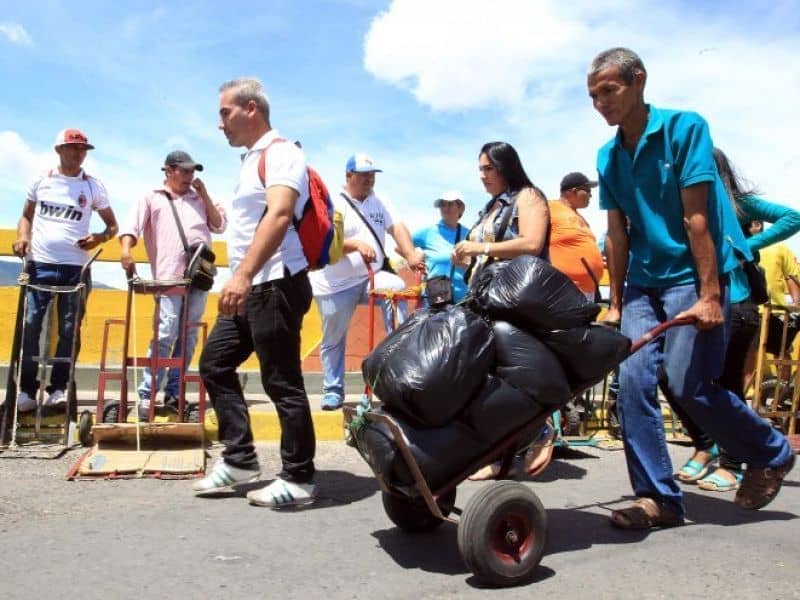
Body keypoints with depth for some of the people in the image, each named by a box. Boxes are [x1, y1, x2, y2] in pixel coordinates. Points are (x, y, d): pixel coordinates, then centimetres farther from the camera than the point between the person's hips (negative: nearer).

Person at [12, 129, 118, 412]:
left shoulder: (93, 185, 6)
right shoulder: (42, 181, 9)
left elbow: (112, 224, 11)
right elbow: (27, 215, 18)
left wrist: (99, 238, -10)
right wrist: (22, 236, -2)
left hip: (75, 267, -1)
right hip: (39, 264, 1)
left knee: (69, 330, 0)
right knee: (30, 327, -4)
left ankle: (58, 389, 10)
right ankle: (26, 389, 3)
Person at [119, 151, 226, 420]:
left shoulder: (199, 198, 22)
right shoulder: (152, 198, 11)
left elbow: (219, 226, 14)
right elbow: (133, 225, -1)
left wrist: (204, 195, 9)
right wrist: (125, 249, -19)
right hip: (169, 275, -4)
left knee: (188, 336, 4)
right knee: (166, 334, -12)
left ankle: (173, 393, 11)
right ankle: (146, 395, -8)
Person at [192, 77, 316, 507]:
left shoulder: (280, 153, -10)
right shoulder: (253, 159, 20)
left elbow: (279, 215, -25)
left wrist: (243, 275, -34)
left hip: (274, 285, -10)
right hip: (250, 286, 11)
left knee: (281, 382, -5)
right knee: (214, 364, 12)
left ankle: (298, 479, 6)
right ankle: (239, 459, 20)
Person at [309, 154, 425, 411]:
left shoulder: (379, 201, 10)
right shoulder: (334, 204, -4)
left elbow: (396, 227, -3)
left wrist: (411, 255, -21)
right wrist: (356, 244, -32)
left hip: (372, 277, 3)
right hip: (337, 284, -3)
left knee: (397, 287, -29)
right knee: (333, 340, 4)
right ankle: (333, 390, 20)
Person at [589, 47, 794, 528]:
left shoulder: (684, 128, -8)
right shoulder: (609, 157, 8)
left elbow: (696, 217, -14)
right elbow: (617, 234, 10)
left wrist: (710, 294, -17)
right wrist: (616, 304, 10)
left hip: (692, 275, -5)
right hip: (643, 282, 6)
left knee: (690, 386, -8)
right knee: (633, 380, -7)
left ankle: (773, 454, 19)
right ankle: (659, 498, 3)